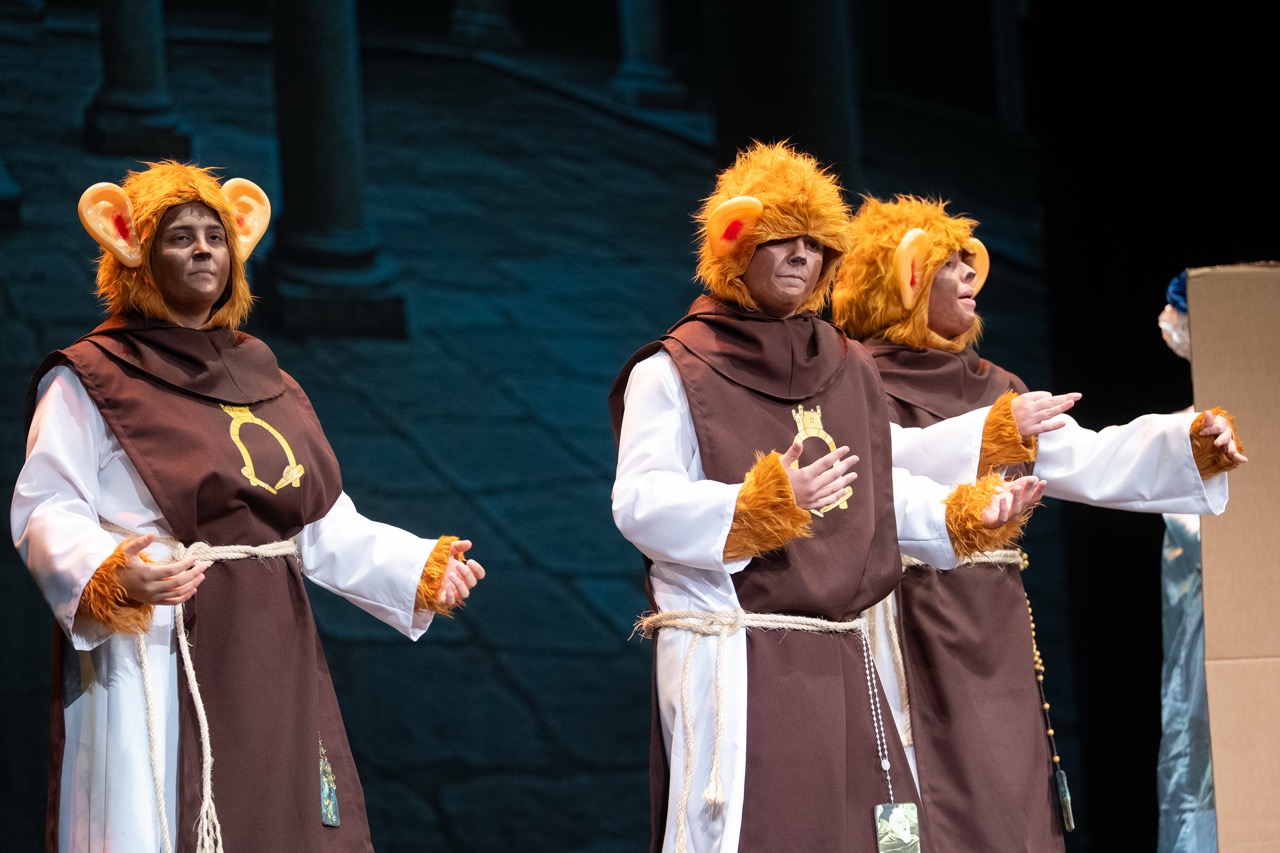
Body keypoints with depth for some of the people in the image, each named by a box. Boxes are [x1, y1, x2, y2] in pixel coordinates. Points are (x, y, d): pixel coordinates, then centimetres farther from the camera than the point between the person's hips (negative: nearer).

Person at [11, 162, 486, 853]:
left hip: (270, 661, 6)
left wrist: (421, 568, 3)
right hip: (157, 661, -6)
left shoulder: (263, 378, 18)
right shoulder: (91, 380, -2)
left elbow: (325, 525, 16)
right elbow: (45, 513, -11)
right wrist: (110, 576, -31)